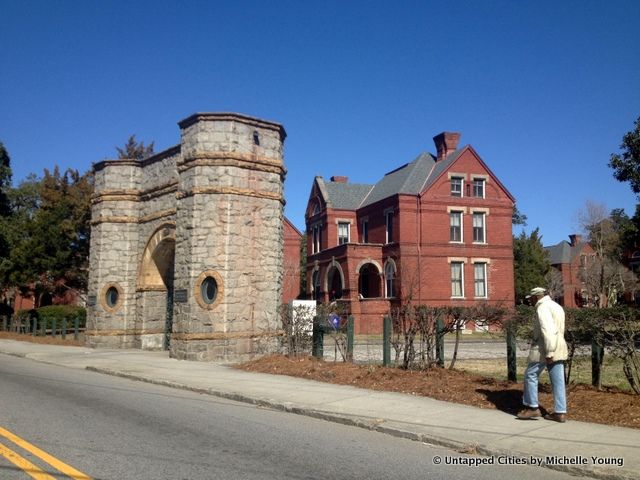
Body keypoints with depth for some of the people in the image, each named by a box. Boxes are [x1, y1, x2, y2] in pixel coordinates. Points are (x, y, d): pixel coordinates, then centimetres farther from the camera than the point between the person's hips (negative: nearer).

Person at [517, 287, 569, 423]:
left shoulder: (543, 307, -13)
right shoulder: (557, 307, 18)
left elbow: (548, 331, -22)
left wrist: (548, 353, -23)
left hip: (545, 349, -9)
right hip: (558, 349, 9)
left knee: (530, 375, 4)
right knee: (558, 381, 7)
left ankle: (532, 408, 8)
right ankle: (560, 413, 8)